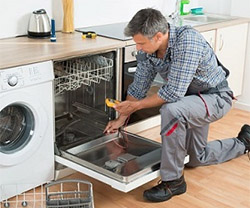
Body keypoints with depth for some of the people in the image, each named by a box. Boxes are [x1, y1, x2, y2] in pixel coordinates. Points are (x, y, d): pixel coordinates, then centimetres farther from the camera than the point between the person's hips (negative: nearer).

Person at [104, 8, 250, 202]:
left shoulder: (187, 40, -35)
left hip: (215, 97, -8)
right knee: (197, 158, 21)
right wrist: (121, 118, 5)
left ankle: (173, 180, -21)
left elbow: (174, 92, -36)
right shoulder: (146, 51, -13)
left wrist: (137, 105, -24)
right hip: (191, 98, 8)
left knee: (171, 111, -38)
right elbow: (138, 87, 2)